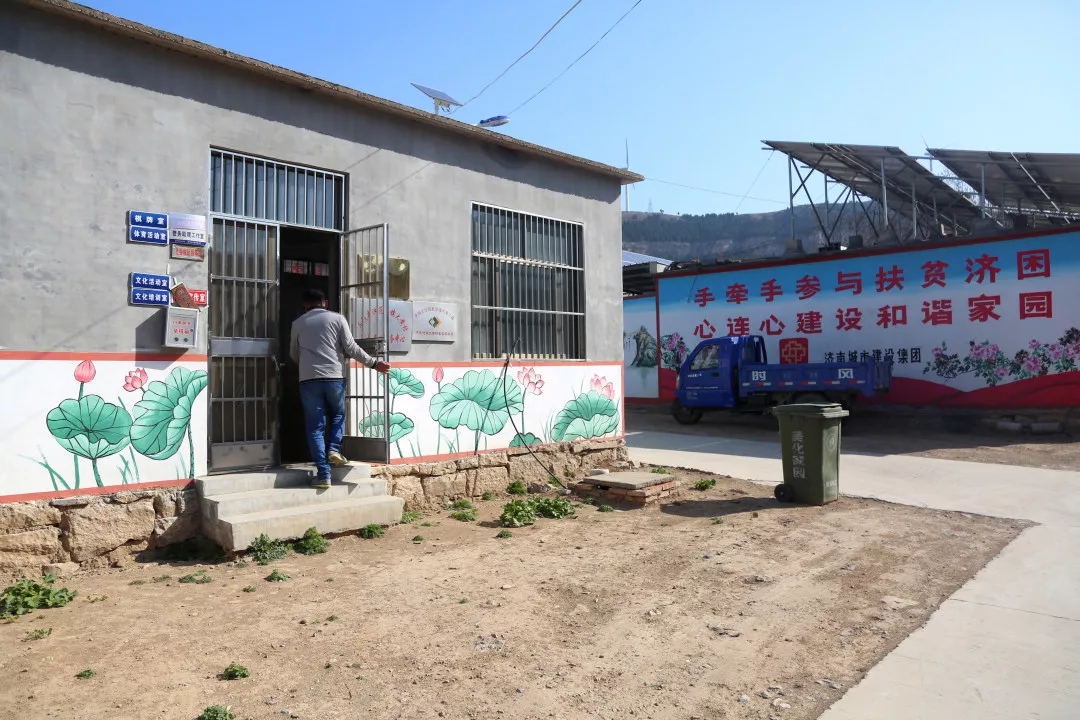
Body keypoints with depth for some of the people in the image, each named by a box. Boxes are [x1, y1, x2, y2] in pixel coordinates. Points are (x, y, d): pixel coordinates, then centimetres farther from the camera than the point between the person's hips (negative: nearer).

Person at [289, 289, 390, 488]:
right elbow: (351, 348, 0)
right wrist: (374, 364, 7)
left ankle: (323, 474, -1)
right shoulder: (337, 318, 7)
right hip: (334, 377, -1)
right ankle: (334, 448, 2)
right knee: (338, 415, 25)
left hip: (309, 380, 1)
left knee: (315, 427, 4)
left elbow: (294, 355, 25)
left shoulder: (298, 323, 14)